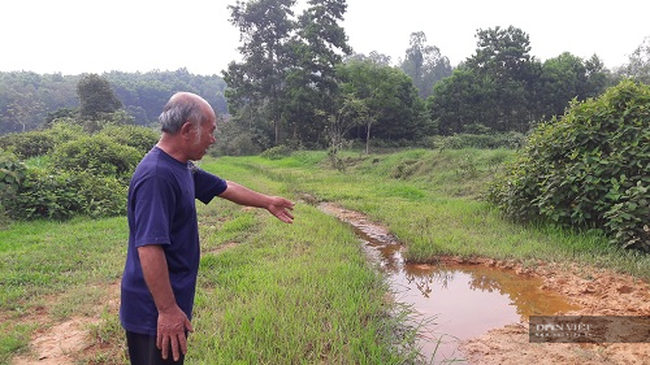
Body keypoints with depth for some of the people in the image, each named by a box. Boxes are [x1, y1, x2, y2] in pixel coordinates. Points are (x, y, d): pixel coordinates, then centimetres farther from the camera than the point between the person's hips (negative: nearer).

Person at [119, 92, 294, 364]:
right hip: (156, 310, -10)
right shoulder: (157, 175, -25)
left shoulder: (182, 168, 7)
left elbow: (225, 188, 21)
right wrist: (168, 310, -26)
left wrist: (267, 202, 31)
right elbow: (149, 248, -29)